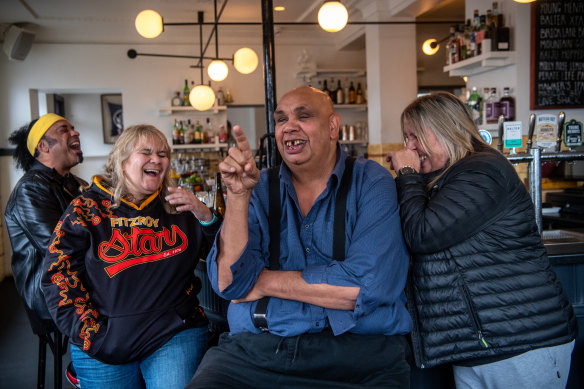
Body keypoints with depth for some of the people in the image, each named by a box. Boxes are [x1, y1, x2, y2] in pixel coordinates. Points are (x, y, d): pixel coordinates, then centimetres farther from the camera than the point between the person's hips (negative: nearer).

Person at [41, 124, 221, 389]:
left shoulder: (179, 209, 7)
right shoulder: (87, 208, 1)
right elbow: (58, 274, -3)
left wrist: (205, 216, -11)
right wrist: (92, 336, -8)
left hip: (174, 337, 1)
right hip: (104, 348, 0)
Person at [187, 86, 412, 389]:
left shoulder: (372, 183, 0)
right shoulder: (260, 188, 8)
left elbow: (370, 284, -14)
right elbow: (229, 283, -2)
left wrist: (263, 281, -5)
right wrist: (238, 196, -13)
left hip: (357, 347, 0)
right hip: (256, 348, 1)